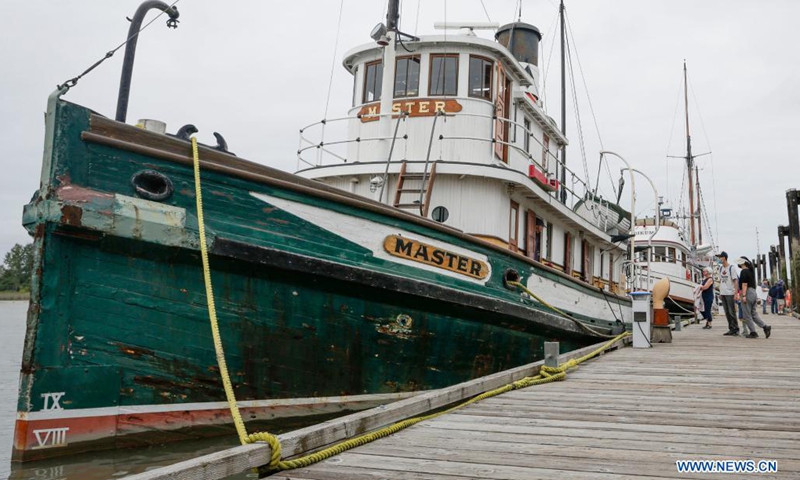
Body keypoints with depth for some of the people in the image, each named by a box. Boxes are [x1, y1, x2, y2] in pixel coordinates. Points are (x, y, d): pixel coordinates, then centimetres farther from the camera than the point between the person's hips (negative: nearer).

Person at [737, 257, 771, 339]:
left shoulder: (744, 272, -11)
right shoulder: (751, 271, 18)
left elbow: (744, 284, -19)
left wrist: (743, 296, -21)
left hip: (747, 293, -9)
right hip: (754, 292, 9)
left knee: (747, 315, -2)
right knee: (754, 314, 11)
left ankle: (753, 332, -2)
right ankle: (766, 327, -1)